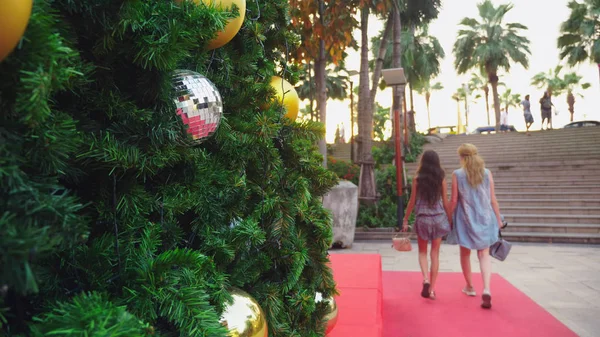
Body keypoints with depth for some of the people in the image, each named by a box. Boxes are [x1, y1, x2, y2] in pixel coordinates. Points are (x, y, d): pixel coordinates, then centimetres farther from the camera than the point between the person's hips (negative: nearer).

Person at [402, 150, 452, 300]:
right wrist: (450, 220, 13)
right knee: (435, 254, 9)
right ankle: (432, 289, 12)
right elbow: (446, 202, 1)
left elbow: (412, 202, -3)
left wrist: (405, 220, 5)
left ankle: (425, 279, -7)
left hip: (422, 219, -1)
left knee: (422, 252, 15)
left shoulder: (417, 179, -5)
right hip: (439, 218, 1)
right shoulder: (441, 179, -1)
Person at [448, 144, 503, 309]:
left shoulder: (457, 174, -7)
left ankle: (470, 287, 30)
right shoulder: (487, 173, -1)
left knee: (465, 253, 16)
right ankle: (486, 289, -11)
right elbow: (493, 199, 1)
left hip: (465, 219, -1)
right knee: (484, 254, 6)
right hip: (484, 218, 2)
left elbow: (453, 200, -6)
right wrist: (498, 219, 11)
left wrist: (450, 218, 5)